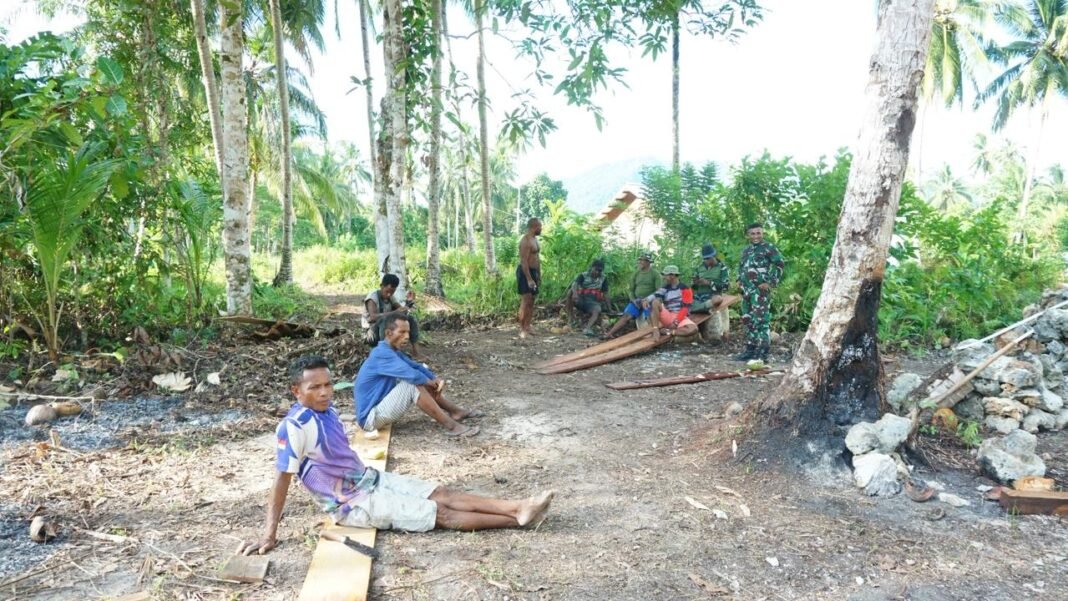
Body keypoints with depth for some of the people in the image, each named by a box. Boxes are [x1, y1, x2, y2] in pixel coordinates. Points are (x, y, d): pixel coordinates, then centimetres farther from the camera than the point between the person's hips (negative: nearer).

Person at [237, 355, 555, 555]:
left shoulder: (327, 409, 2)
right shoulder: (294, 426, -23)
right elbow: (282, 479, -20)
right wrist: (269, 534, -18)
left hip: (370, 478, 8)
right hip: (354, 504, -8)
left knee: (442, 494, -3)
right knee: (442, 514, -9)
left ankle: (518, 507, -6)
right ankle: (518, 520, -7)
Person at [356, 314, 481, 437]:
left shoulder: (392, 352, 6)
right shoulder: (382, 354, -24)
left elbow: (416, 366, 12)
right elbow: (412, 374, -32)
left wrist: (436, 379, -7)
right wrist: (430, 382, -11)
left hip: (379, 408, 10)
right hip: (371, 418, -10)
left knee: (421, 381, 8)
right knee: (413, 384, -24)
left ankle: (456, 411, 11)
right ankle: (451, 426, -21)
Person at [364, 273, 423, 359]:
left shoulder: (390, 298, 6)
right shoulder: (372, 297, -16)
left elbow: (403, 312, 0)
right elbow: (373, 318, -33)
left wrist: (408, 302, -20)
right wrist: (395, 313, -42)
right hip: (373, 333, -7)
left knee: (411, 318, -5)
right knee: (384, 319, -36)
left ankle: (415, 350, -13)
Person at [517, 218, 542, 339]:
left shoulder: (535, 239, 15)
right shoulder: (526, 240, -15)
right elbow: (523, 261, -22)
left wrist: (539, 276, 18)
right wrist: (529, 279, -26)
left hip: (533, 272, 10)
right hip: (525, 272, -10)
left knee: (531, 302, 9)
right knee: (525, 301, -11)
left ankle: (527, 328, 12)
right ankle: (522, 330, -9)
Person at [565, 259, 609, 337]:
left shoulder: (604, 278, 5)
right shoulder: (583, 275, -1)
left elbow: (605, 294, 9)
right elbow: (574, 284, -20)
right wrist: (575, 293, -43)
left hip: (593, 302, 1)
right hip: (580, 299, -1)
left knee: (597, 311, -34)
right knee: (570, 292, -31)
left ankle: (587, 328, -54)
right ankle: (570, 317, -26)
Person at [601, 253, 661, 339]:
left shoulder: (655, 274, -2)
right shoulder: (636, 273, 12)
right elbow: (631, 289, 16)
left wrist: (648, 300, -19)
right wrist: (633, 300, -2)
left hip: (650, 301, -3)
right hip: (637, 301, 3)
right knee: (626, 316, -11)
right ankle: (610, 334, -17)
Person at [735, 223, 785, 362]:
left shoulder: (768, 248, -4)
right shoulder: (746, 250, 18)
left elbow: (780, 265, -8)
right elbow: (741, 266, 32)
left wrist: (771, 283, -12)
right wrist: (739, 280, 17)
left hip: (760, 290, -8)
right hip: (746, 290, 8)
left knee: (761, 320, -11)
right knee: (748, 321, 12)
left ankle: (762, 353, -11)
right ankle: (750, 349, 20)